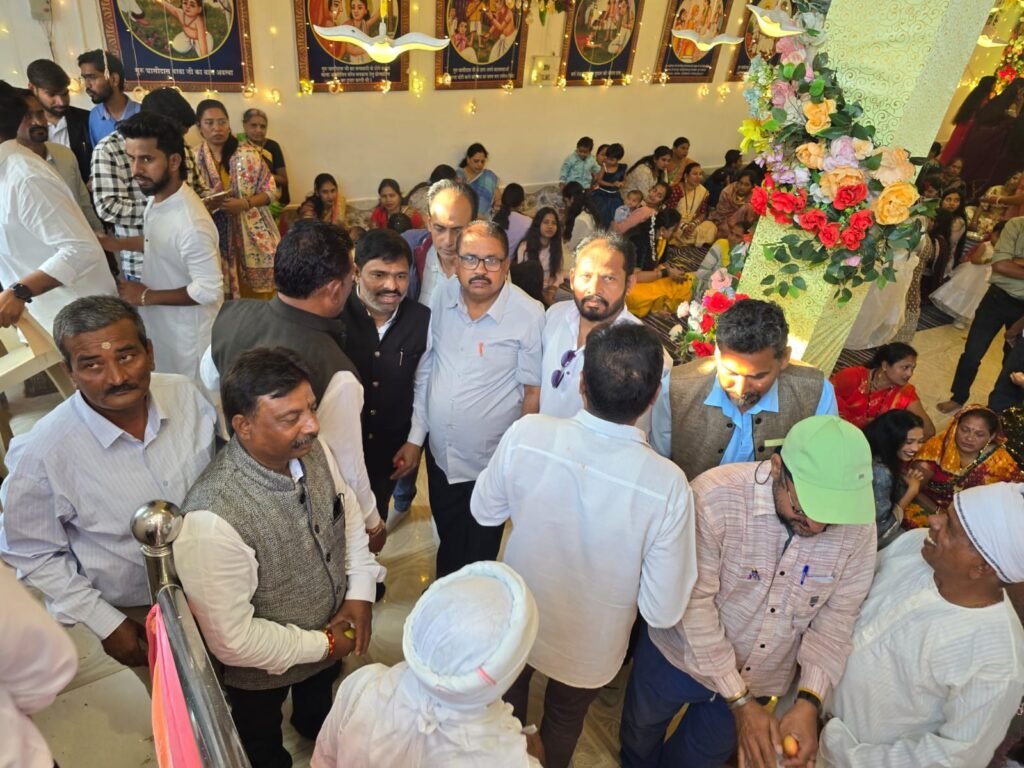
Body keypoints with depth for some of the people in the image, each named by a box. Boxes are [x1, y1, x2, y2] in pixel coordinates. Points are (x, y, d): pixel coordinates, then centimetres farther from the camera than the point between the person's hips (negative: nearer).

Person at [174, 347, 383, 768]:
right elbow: (232, 639, -32)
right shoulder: (212, 519, -41)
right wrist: (322, 646, -20)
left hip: (328, 637, 5)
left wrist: (360, 593, -13)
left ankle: (314, 727, 70)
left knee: (320, 700, 38)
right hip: (263, 671, -5)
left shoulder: (312, 449, -22)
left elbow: (348, 512, -4)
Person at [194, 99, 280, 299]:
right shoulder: (193, 160, 2)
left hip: (252, 235, -1)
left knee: (257, 295, 2)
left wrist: (244, 203, -17)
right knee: (223, 298, 4)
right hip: (216, 238, 1)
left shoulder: (248, 155, -1)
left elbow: (270, 191, -1)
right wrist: (206, 205, -16)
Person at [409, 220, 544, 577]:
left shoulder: (529, 316, -19)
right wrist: (415, 436, 3)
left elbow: (533, 391, -12)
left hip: (492, 463, -4)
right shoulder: (442, 299, -6)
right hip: (439, 453, 4)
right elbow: (425, 371, 2)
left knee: (480, 553, 19)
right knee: (448, 539, 27)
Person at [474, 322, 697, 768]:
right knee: (564, 722, 33)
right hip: (589, 647, -1)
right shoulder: (667, 485, -32)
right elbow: (663, 611, -22)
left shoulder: (525, 435, -29)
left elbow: (485, 512, -9)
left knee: (507, 703, 35)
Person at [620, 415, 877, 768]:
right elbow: (693, 603, -27)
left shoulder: (857, 527, -19)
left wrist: (809, 700, -20)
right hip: (679, 656, -2)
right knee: (640, 739, 27)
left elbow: (838, 616, -9)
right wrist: (740, 701, -24)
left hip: (760, 678, 2)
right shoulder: (715, 498, -32)